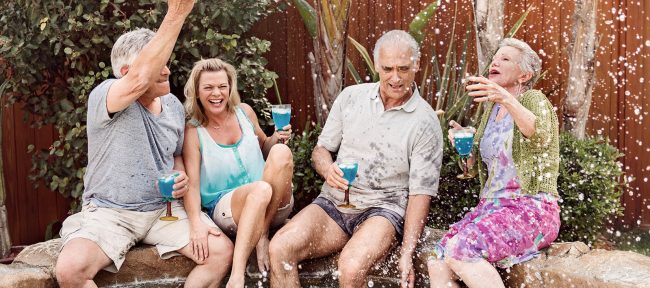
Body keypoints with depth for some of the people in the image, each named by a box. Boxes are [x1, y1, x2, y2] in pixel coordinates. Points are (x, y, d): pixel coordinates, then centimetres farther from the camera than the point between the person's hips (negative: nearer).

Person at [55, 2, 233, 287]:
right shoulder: (104, 97, -15)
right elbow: (140, 80, -39)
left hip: (164, 208, 5)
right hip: (109, 211, -5)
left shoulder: (174, 106, 7)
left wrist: (181, 177, -4)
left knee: (221, 252, -14)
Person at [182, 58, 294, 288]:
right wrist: (196, 222, -32)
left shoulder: (245, 112, 6)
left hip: (273, 206, 4)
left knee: (281, 152, -25)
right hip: (225, 208, -4)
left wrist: (276, 139, 0)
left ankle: (262, 234, -19)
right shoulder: (193, 131, -5)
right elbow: (192, 185, -14)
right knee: (259, 189, -38)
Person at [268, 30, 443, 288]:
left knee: (351, 267, -34)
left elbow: (420, 193, -7)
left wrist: (407, 253, -16)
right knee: (280, 249, -23)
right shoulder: (351, 97, 6)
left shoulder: (426, 123, -5)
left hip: (382, 208, -4)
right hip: (334, 201, 4)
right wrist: (328, 169, -13)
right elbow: (321, 149, 13)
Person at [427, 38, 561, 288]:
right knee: (438, 264, -17)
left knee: (461, 250, -31)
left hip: (531, 208, -7)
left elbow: (541, 135, -28)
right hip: (491, 205, 7)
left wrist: (507, 100, -44)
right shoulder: (491, 108, 17)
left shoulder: (533, 99, -4)